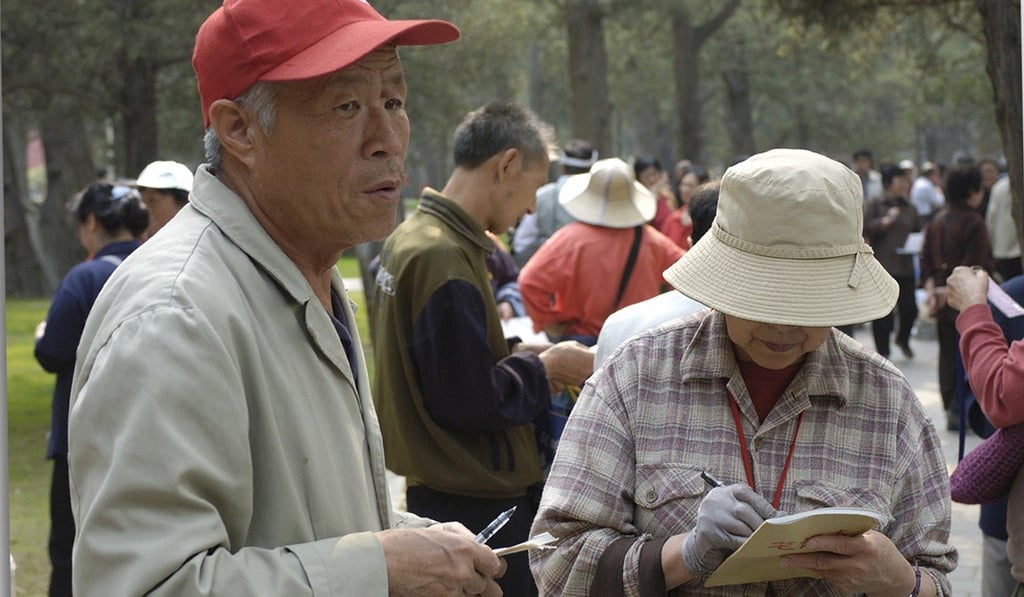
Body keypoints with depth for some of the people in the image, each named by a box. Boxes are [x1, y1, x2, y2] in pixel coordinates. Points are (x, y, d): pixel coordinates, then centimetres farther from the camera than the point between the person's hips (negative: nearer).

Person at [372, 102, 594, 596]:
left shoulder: (408, 237, 9)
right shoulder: (444, 258, -22)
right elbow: (468, 402, -23)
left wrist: (528, 357, 9)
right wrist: (546, 368, -9)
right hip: (477, 505, -10)